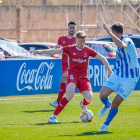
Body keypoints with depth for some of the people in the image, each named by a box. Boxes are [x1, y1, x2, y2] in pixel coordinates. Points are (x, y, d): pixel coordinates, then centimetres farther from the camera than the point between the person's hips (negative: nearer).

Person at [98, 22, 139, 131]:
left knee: (116, 103, -4)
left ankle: (106, 125, 16)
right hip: (117, 75, 7)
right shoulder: (120, 42, 10)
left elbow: (121, 45, -44)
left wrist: (109, 32, -43)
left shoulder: (127, 41, -18)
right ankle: (107, 106, 24)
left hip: (129, 79, -7)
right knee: (103, 95, -11)